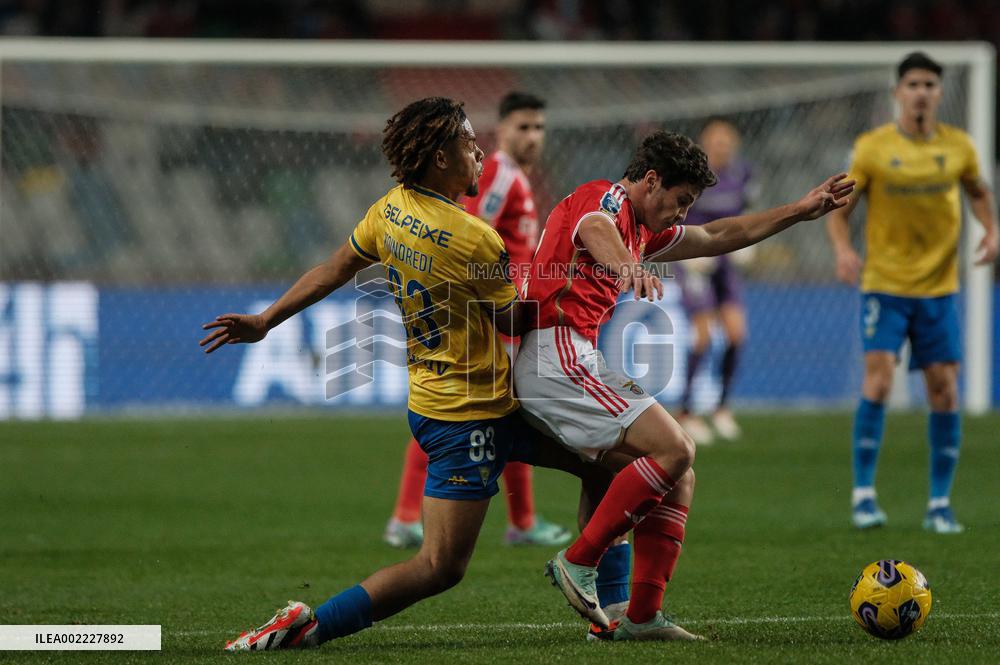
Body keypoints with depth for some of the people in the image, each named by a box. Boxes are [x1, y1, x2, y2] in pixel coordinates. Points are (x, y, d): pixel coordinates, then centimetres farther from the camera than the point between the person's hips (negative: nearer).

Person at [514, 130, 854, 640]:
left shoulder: (640, 231, 26)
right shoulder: (605, 200, -5)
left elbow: (717, 237, 38)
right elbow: (594, 231, -31)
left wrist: (800, 211, 38)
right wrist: (628, 267, -55)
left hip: (581, 364, 11)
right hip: (558, 356, -11)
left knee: (678, 476, 7)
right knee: (673, 449, -19)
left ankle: (641, 616, 2)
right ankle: (578, 563, -14)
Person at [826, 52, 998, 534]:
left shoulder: (958, 146, 2)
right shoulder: (872, 148, -5)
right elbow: (839, 208, 1)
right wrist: (842, 250, -18)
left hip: (939, 287, 2)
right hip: (884, 283, -2)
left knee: (944, 390, 0)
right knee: (878, 380, -15)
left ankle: (940, 504, 10)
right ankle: (863, 493, -4)